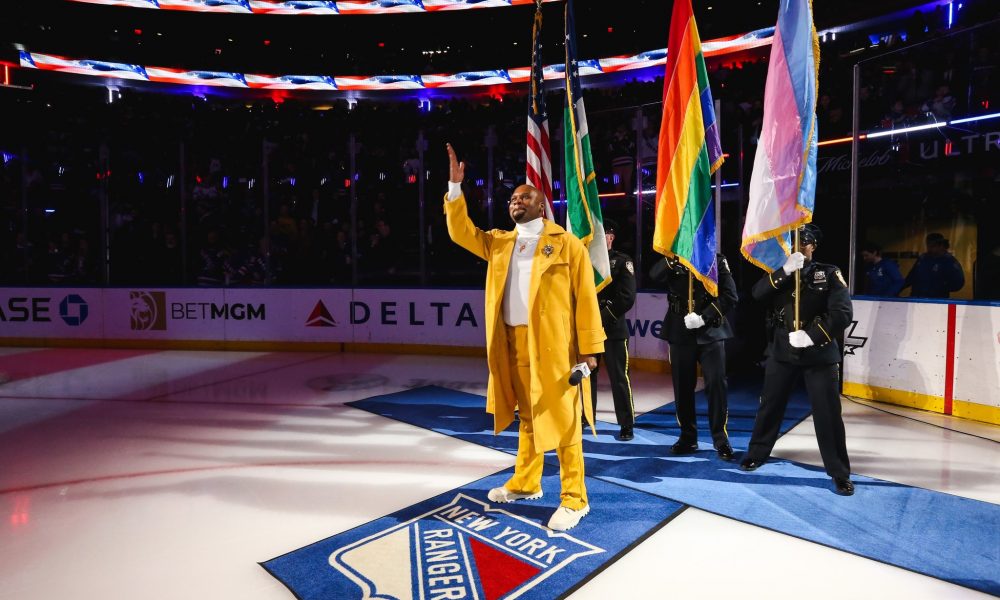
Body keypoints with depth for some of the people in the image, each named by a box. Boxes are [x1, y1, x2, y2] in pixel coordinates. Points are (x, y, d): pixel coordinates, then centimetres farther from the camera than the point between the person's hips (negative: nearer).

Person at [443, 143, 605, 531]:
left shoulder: (565, 243, 0)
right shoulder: (498, 243, 16)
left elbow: (585, 296, -4)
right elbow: (461, 233, 12)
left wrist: (589, 348, -10)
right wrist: (455, 187, 1)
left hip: (555, 345, -5)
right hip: (513, 343, 5)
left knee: (562, 420, 0)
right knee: (527, 416, 17)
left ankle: (574, 499, 11)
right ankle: (525, 482, 32)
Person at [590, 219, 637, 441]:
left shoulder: (622, 261, 0)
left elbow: (627, 297, -9)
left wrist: (604, 317, -14)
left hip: (613, 329, -4)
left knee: (619, 377, 0)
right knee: (587, 374, 11)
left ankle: (626, 425, 9)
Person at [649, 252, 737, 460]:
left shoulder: (717, 260, 3)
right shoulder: (673, 260, 8)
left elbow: (730, 295, -6)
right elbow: (654, 275, -12)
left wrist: (704, 317, -16)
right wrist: (676, 257, -23)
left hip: (711, 332, -2)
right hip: (680, 333, 2)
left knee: (717, 384, -6)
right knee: (683, 387, 6)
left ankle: (720, 439, 7)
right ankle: (688, 438, 18)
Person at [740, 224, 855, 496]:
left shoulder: (829, 274, 0)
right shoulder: (781, 273, 8)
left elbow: (843, 313, -11)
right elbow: (758, 293, -11)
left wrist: (811, 335, -20)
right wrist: (785, 270, -23)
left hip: (819, 354, -2)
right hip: (782, 351, 3)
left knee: (828, 414, 1)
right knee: (770, 405, 13)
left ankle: (840, 473, 15)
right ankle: (757, 453, 30)